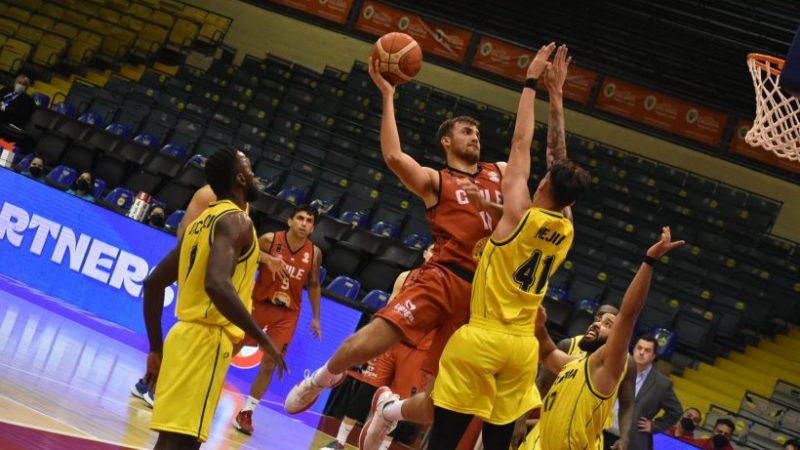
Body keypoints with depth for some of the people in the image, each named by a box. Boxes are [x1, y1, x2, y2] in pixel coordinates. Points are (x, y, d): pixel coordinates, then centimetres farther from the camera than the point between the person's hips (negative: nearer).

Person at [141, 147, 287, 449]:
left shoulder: (202, 221, 19)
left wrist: (156, 349, 23)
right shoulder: (235, 220, -9)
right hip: (206, 340, -9)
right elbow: (217, 285, -26)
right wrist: (263, 340, -19)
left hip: (185, 335, 9)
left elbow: (154, 283, 20)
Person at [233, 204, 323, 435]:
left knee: (269, 364, 0)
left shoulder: (314, 253, -5)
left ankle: (246, 413, 11)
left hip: (287, 314, 2)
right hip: (259, 303, -2)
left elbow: (313, 285, 8)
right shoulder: (269, 240, -13)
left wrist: (316, 317, 7)